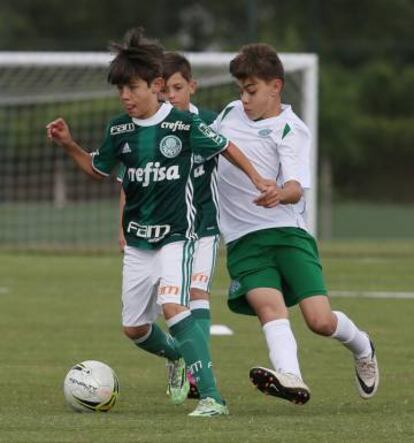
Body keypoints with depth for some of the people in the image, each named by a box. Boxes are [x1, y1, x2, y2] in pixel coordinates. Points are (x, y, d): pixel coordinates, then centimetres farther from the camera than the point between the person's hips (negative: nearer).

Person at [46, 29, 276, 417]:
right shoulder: (119, 130, 2)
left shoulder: (184, 125, -12)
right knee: (134, 328, 10)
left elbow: (224, 147, 3)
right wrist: (69, 145, 3)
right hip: (137, 240, 6)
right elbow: (97, 169, 18)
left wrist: (258, 180, -1)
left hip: (175, 236, -6)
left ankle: (211, 397, -29)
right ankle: (177, 356, 45)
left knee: (172, 306, -27)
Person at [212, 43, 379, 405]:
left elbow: (296, 187, -19)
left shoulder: (290, 130, -3)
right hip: (243, 239, 3)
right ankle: (290, 378, -45)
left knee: (321, 321, -11)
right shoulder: (230, 114, 15)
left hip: (286, 231, -3)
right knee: (269, 305, -26)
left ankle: (361, 347, 23)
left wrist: (281, 194, -40)